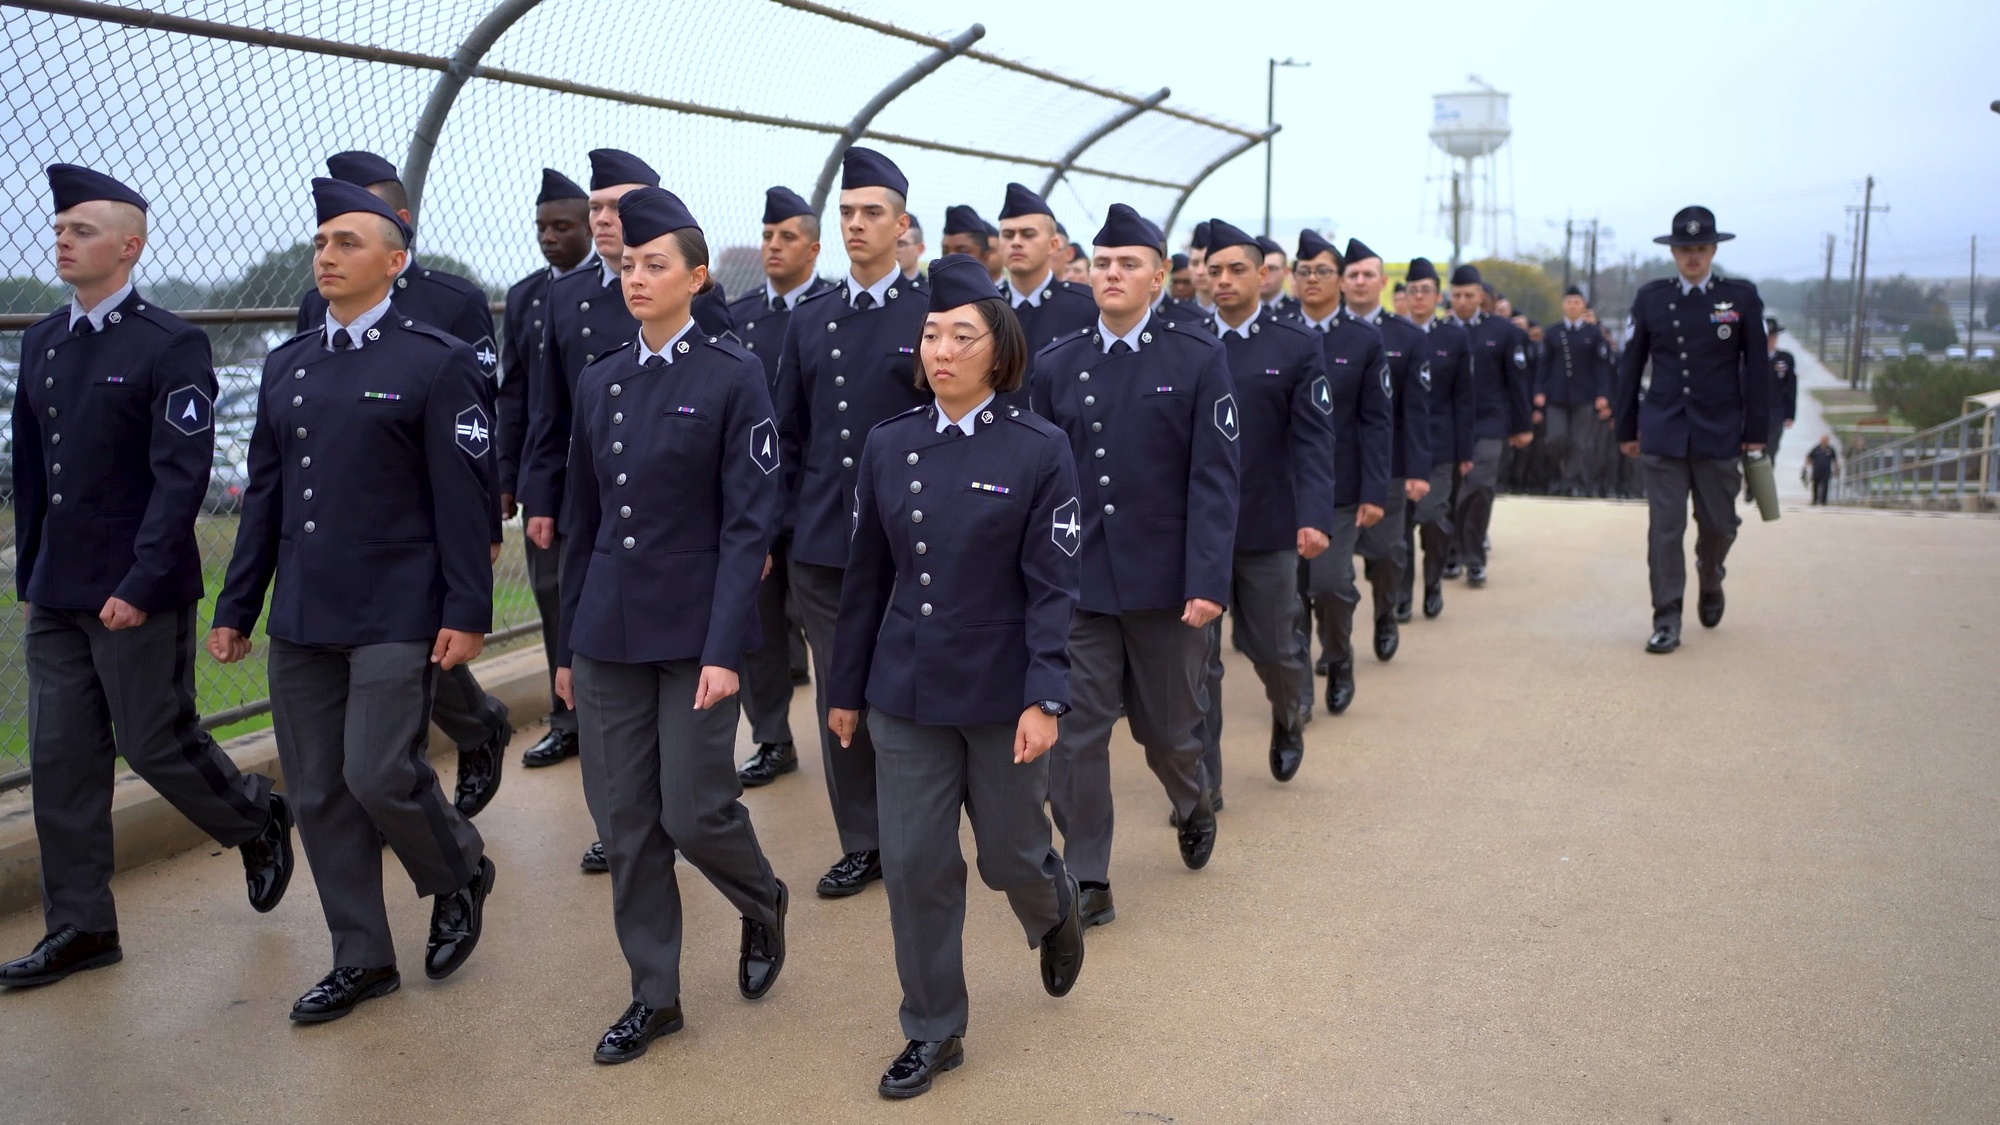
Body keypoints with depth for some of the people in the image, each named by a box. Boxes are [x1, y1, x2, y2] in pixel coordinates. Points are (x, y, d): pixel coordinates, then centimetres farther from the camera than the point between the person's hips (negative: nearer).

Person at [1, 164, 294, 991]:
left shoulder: (170, 346, -11)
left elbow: (182, 477, -16)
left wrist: (140, 584, -20)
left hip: (137, 592, -7)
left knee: (156, 741, 1)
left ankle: (258, 822, 30)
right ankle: (80, 928, 18)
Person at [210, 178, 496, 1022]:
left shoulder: (437, 362, -5)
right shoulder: (287, 365, 13)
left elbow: (463, 499, -9)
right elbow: (265, 495, 15)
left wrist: (466, 612, -14)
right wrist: (235, 607, 14)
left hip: (395, 616, -6)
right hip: (301, 618, 7)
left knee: (380, 774, -11)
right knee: (318, 793, 9)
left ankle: (459, 873, 20)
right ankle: (361, 959, 22)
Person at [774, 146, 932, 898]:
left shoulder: (928, 318, -3)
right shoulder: (809, 320, 10)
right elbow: (789, 433, 14)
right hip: (821, 541, 4)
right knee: (837, 696, 9)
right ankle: (862, 843, 22)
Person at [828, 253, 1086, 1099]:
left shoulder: (1040, 450, -9)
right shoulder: (888, 445, 1)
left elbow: (1051, 586, -10)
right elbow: (866, 577, 7)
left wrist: (1045, 698, -18)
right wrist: (846, 687, 10)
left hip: (1002, 693, -3)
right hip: (907, 691, 3)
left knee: (1010, 853, 11)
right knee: (915, 864, 6)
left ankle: (1055, 909, 48)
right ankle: (932, 1032, 23)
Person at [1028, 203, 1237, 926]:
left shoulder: (1199, 359, -3)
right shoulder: (1055, 366, 5)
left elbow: (1214, 480, -8)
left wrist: (1208, 582, -14)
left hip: (1165, 583, -2)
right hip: (1077, 581, 2)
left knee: (1168, 728, 13)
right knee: (1075, 731, -1)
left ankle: (1193, 807, 46)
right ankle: (1087, 882, 11)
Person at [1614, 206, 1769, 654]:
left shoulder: (1742, 297, 2)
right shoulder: (1650, 297, 4)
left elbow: (1757, 368, 3)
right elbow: (1630, 366, 8)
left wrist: (1756, 432, 0)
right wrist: (1627, 429, 7)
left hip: (1720, 434, 0)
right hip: (1663, 433, 0)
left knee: (1718, 525, 9)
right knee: (1664, 528, -4)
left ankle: (1710, 582, 40)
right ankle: (1667, 620, 2)